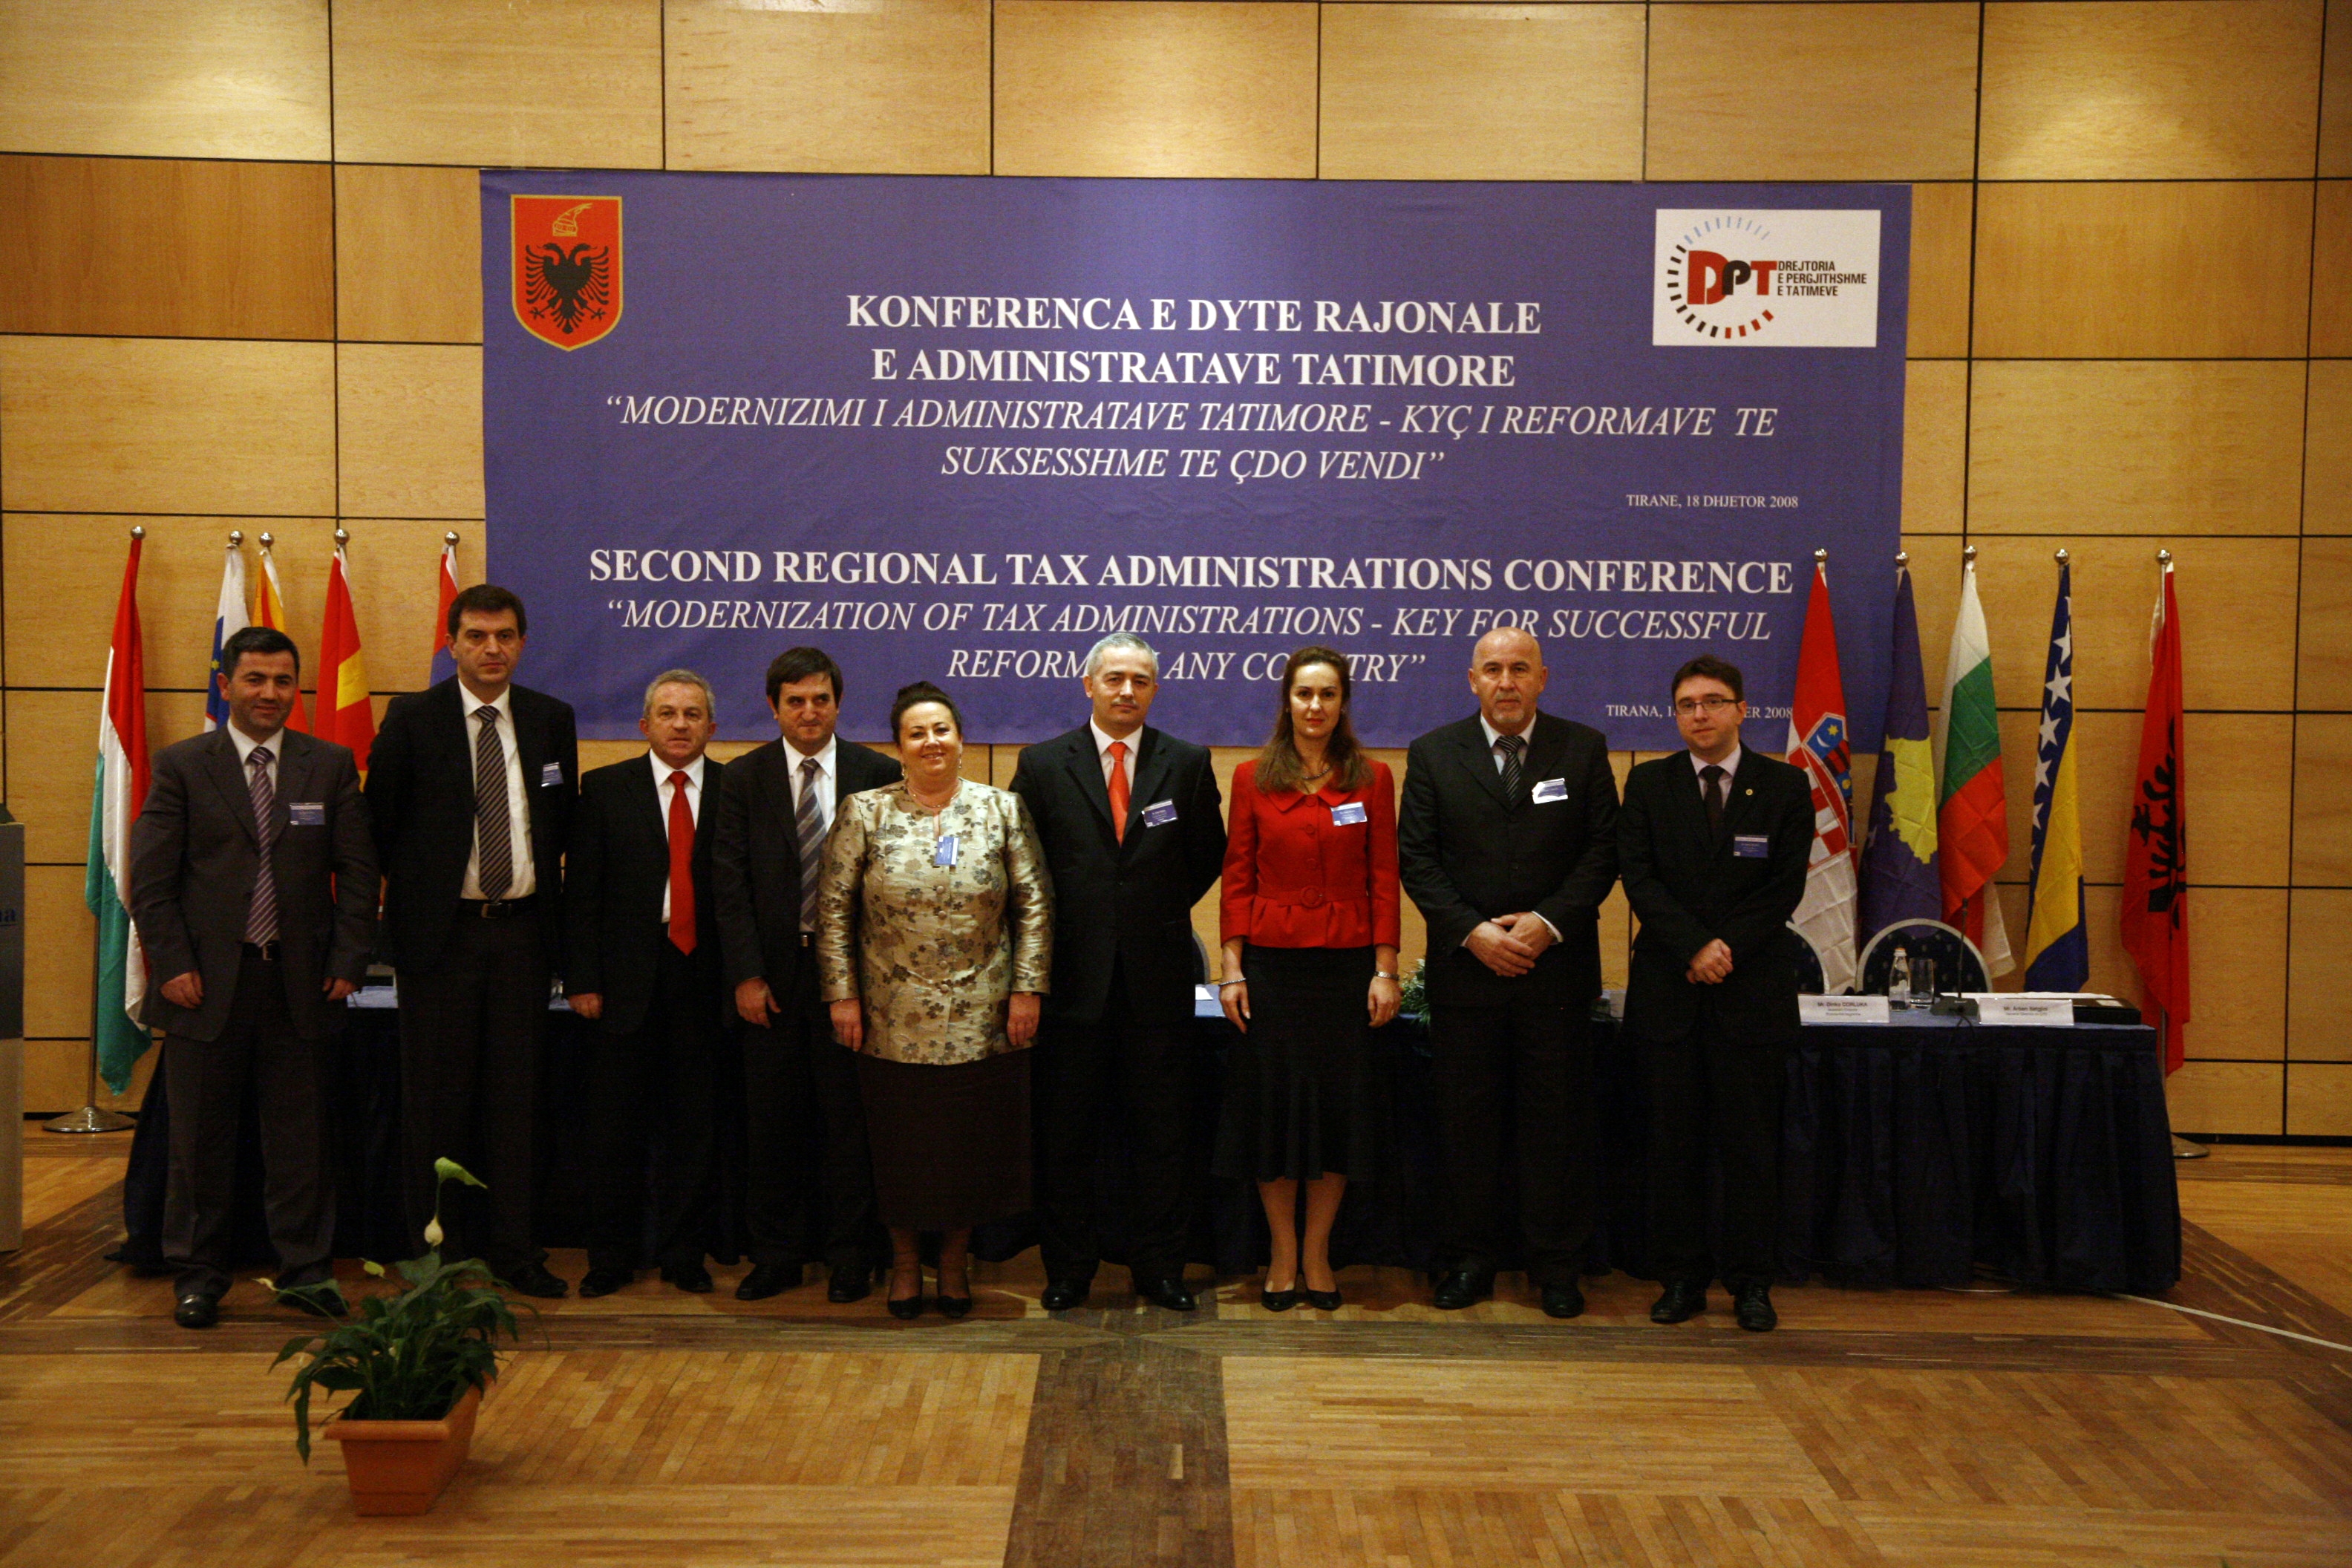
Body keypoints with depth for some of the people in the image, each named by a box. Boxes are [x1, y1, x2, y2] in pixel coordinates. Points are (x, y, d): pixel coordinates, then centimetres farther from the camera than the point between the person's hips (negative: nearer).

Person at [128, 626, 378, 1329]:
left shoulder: (331, 766, 6)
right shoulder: (180, 766, 3)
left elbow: (357, 871, 5)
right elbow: (150, 878, 0)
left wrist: (348, 963, -2)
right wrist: (173, 965, -8)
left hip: (299, 981, 1)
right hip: (207, 982, -1)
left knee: (300, 1137, 6)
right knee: (200, 1138, 8)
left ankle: (305, 1271, 19)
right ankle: (199, 1276, 22)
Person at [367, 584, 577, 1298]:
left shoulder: (552, 720, 7)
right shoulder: (411, 719, -2)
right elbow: (379, 823, 1)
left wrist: (542, 882, 7)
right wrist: (408, 893, 0)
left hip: (523, 928, 3)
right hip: (440, 930, -2)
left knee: (514, 1094, 7)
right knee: (437, 1098, 4)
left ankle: (511, 1246, 16)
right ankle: (435, 1247, 15)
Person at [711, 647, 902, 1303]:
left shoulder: (877, 774, 1)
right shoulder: (744, 777, 5)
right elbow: (730, 883, 1)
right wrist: (746, 975, -6)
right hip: (772, 973, 1)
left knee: (849, 1119, 5)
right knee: (772, 1120, 8)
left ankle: (849, 1256, 18)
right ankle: (776, 1254, 22)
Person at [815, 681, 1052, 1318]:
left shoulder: (1003, 810, 3)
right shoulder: (865, 813, 1)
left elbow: (1035, 903, 2)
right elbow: (834, 907, 1)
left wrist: (1027, 989, -4)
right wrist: (842, 995, -4)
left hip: (981, 1021, 1)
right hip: (893, 1021, 0)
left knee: (973, 1145, 7)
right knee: (900, 1146, 8)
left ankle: (955, 1259, 27)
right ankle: (905, 1261, 27)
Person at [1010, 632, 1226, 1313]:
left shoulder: (1188, 764, 4)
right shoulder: (1042, 764, 3)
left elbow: (1209, 856, 11)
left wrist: (1162, 912, 6)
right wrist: (1057, 930, 3)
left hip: (1158, 976, 0)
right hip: (1075, 975, 0)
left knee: (1160, 1130, 8)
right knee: (1065, 1134, 7)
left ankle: (1159, 1268, 20)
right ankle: (1069, 1269, 20)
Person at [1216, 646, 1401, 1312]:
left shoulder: (1371, 779, 3)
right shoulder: (1254, 779, 3)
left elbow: (1384, 880, 1)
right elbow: (1237, 878, 2)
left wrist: (1385, 971, -4)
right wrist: (1232, 969, -4)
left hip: (1347, 962, 0)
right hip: (1272, 960, 0)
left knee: (1341, 1102, 5)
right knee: (1272, 1102, 4)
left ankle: (1317, 1251, 19)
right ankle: (1283, 1253, 18)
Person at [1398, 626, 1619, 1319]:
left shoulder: (1583, 750, 5)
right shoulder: (1433, 754, 5)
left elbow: (1603, 851, 1)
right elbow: (1416, 858, 0)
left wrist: (1549, 923, -12)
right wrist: (1473, 931, -11)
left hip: (1557, 968, 0)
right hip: (1465, 969, 0)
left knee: (1555, 1118, 5)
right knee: (1467, 1119, 6)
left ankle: (1555, 1263, 17)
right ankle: (1472, 1257, 19)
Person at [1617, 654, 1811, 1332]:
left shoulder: (1785, 786, 5)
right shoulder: (1648, 784, 8)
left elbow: (1786, 886, -2)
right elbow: (1639, 877, -2)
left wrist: (1727, 948, -12)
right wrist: (1695, 946, -14)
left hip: (1753, 990, -1)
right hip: (1668, 989, 1)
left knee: (1751, 1142, 4)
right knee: (1674, 1142, 5)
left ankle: (1751, 1282, 14)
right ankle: (1680, 1278, 15)